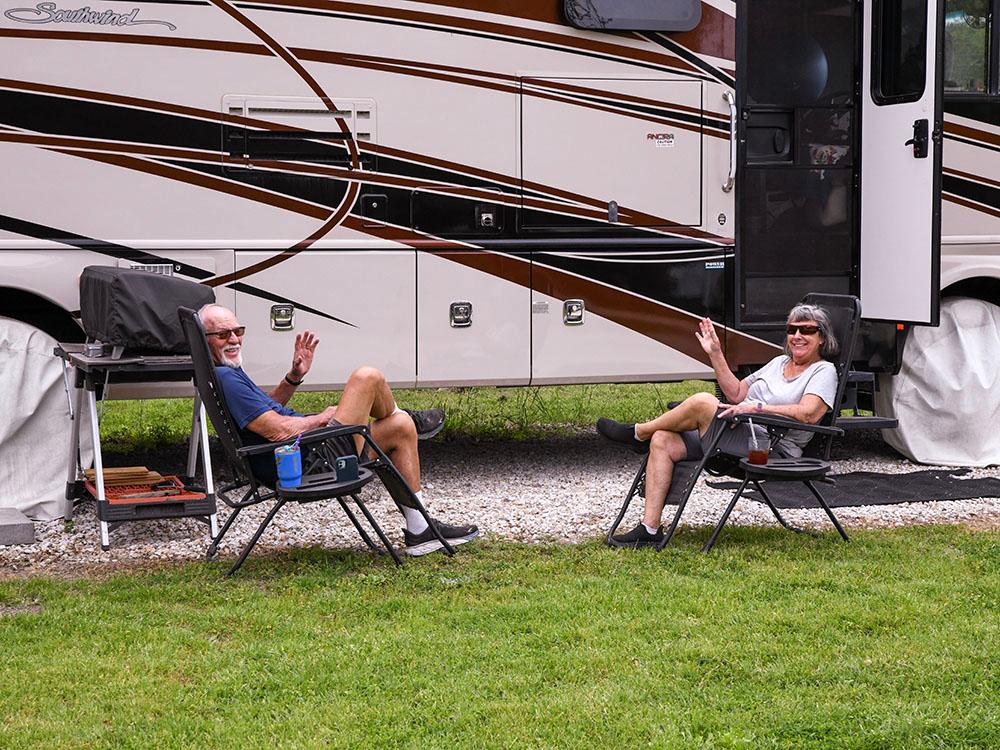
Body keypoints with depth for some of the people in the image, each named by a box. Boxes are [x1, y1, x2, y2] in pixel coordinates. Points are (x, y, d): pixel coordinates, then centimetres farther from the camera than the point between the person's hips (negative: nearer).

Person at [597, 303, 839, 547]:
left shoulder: (824, 371, 1)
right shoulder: (779, 362, 26)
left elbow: (809, 413, -18)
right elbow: (736, 393, 24)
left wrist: (757, 407, -23)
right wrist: (715, 353, 15)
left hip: (771, 450, -9)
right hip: (739, 436, 9)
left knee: (703, 402, -28)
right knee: (662, 441, -11)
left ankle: (638, 433, -4)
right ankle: (650, 528, -14)